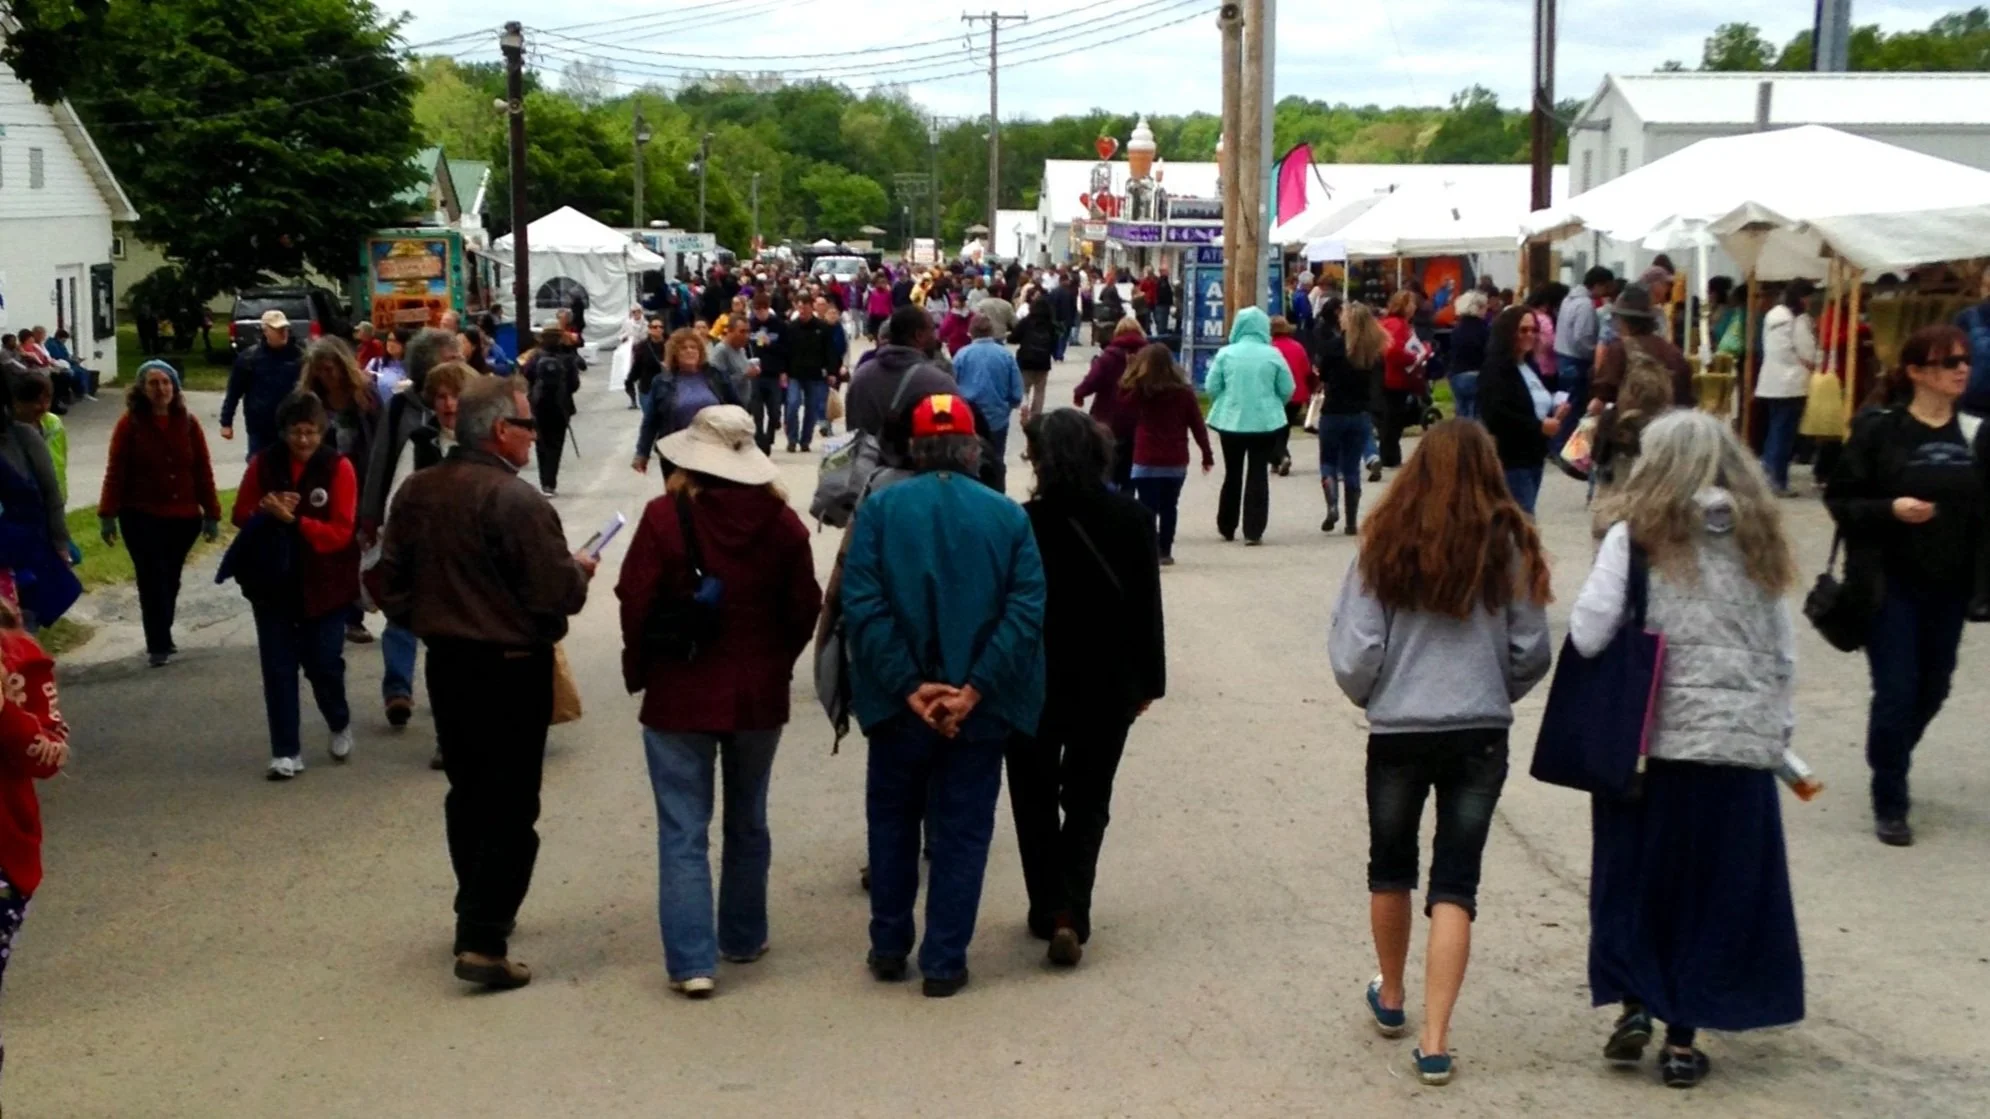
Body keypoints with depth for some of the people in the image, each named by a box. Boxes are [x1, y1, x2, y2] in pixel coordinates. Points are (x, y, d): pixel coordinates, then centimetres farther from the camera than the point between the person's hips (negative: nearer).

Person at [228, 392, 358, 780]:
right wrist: (266, 511, -17)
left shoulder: (338, 467, -10)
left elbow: (341, 532, -14)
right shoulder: (263, 463, -1)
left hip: (323, 583, -2)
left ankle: (340, 724, 34)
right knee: (278, 668, 2)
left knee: (323, 662, 5)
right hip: (273, 581, 2)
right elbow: (241, 515, 4)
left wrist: (294, 520, -26)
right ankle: (286, 752, 9)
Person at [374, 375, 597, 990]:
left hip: (446, 663, 7)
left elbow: (389, 581, 8)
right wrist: (579, 569, -1)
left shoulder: (416, 492, 2)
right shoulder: (517, 501, -21)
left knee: (468, 794, 21)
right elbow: (559, 594, -21)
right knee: (510, 807, -1)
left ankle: (478, 913, 33)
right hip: (511, 668, -7)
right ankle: (483, 941, -5)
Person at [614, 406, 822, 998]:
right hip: (759, 694, 3)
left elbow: (636, 604, -12)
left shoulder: (666, 516, -15)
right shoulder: (781, 520, -5)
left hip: (679, 697, -3)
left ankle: (692, 961, -4)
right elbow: (804, 607, 1)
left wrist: (639, 671, 4)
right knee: (748, 823, 19)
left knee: (683, 832, 1)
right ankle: (743, 938, 31)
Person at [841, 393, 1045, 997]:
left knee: (893, 823, 18)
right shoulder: (1008, 517, -3)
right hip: (980, 708, 0)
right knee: (962, 833, 10)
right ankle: (944, 963, 13)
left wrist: (909, 687, -15)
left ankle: (889, 948, 25)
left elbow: (863, 606, -14)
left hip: (899, 702, 0)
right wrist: (973, 690, -15)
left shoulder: (879, 508, -4)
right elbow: (1026, 611, -12)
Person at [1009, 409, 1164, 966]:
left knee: (1035, 800, 16)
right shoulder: (1131, 518, -6)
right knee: (1088, 801, 11)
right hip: (1108, 685, 2)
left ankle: (1047, 909, 18)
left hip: (1036, 683, -2)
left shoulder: (1026, 523, -16)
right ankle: (1072, 914, -4)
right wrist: (1148, 680, 9)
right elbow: (1147, 606, 0)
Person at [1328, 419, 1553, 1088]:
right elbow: (1531, 655, -1)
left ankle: (1390, 999, 39)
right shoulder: (1510, 545, -6)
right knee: (1455, 883, 6)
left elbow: (1353, 654, -9)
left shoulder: (1387, 545, -7)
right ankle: (1434, 1041, 0)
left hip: (1397, 733, 0)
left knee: (1390, 867, 21)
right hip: (1481, 734, 0)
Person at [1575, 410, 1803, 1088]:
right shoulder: (1759, 542, 7)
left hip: (1650, 742, -2)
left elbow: (1587, 635, -11)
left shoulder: (1637, 536, -5)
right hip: (1739, 747, 3)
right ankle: (1681, 1038, 13)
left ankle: (1633, 1007, 8)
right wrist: (1778, 733, 18)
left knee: (1634, 879, 15)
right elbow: (1782, 656, 9)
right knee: (1713, 890, 10)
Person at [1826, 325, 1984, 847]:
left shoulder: (1975, 433, 3)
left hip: (1948, 587, 4)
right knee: (1896, 691, -5)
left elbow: (1984, 512, 9)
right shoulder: (1880, 428, -9)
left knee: (1932, 688, 14)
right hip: (1891, 584, -4)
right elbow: (1839, 499, -7)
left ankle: (1891, 764, 42)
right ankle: (1889, 803, 11)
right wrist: (1890, 510, -22)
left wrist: (1981, 582, -2)